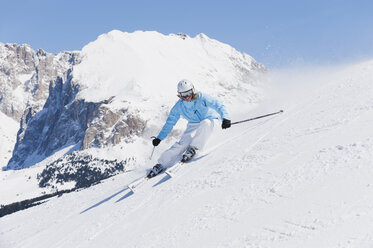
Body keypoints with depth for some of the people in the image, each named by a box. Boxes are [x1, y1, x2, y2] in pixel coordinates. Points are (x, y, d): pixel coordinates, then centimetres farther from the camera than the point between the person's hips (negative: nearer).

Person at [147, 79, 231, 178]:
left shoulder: (202, 98, -22)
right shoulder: (179, 106, -10)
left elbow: (218, 106, -22)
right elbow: (170, 122, 0)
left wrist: (225, 118, -40)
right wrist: (159, 137, -1)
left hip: (209, 119, -2)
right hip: (193, 125, 2)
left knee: (206, 123, -39)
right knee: (183, 143, -20)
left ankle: (193, 149, -26)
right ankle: (162, 164, -12)